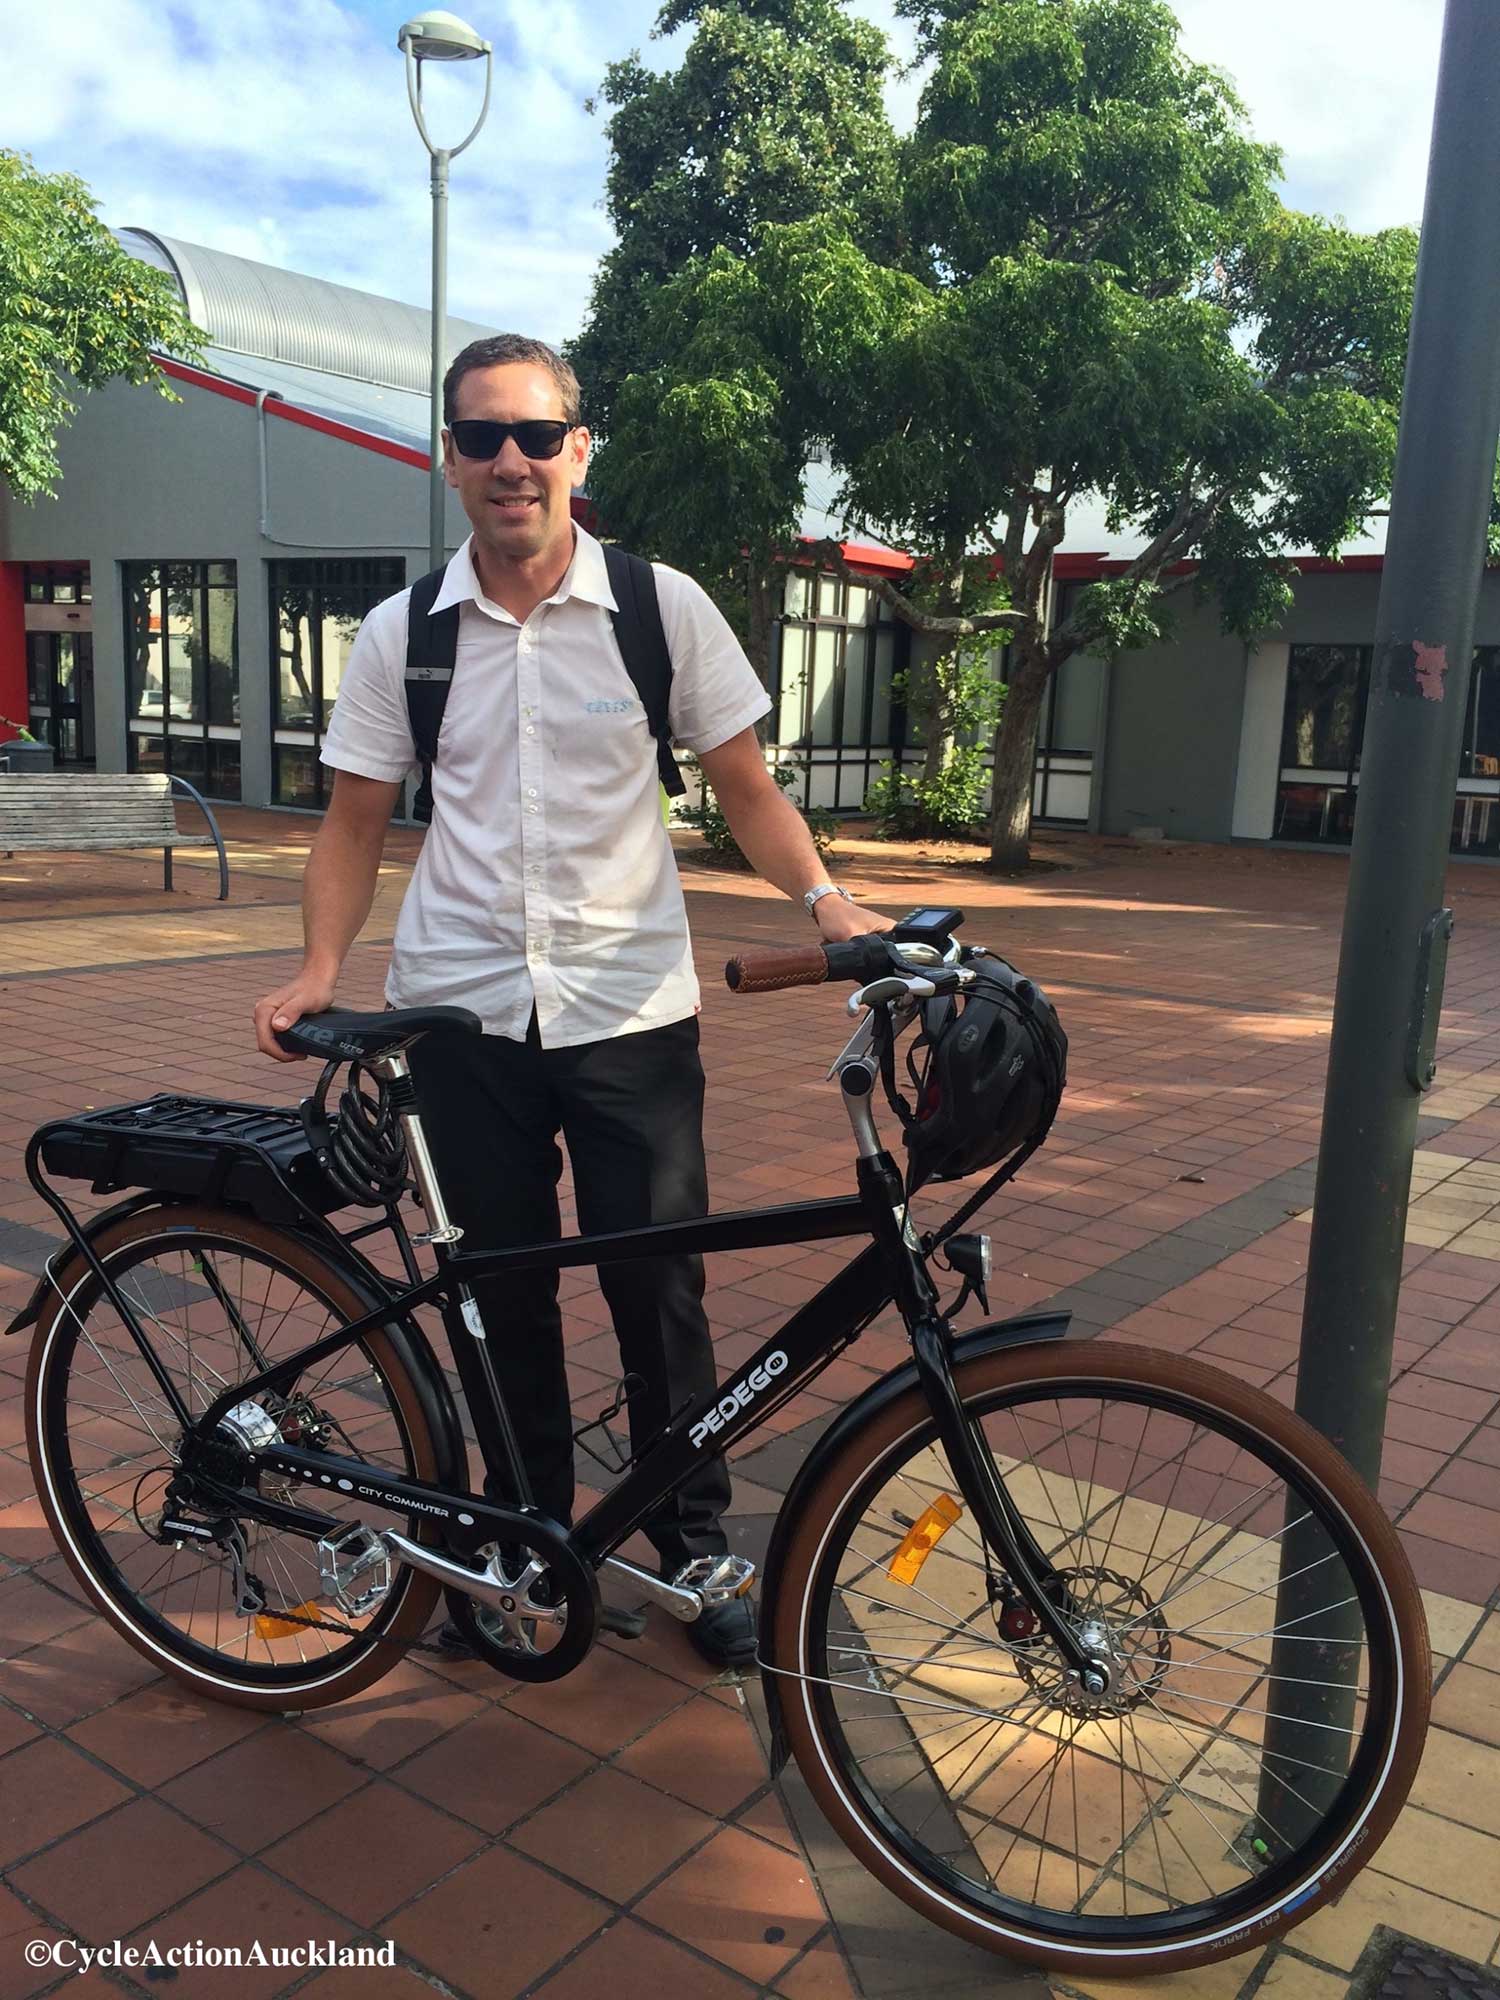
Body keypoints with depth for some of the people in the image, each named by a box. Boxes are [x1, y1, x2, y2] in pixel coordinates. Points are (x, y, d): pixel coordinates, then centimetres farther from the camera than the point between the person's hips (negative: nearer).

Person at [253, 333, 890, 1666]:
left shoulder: (663, 606, -2)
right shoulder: (402, 633, 3)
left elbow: (744, 782, 2)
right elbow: (358, 819, 8)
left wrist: (825, 898, -14)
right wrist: (321, 966, -7)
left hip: (628, 1006, -1)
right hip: (462, 1008, 2)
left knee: (659, 1292, 3)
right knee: (505, 1289, 12)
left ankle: (695, 1546, 24)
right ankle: (533, 1529, 33)